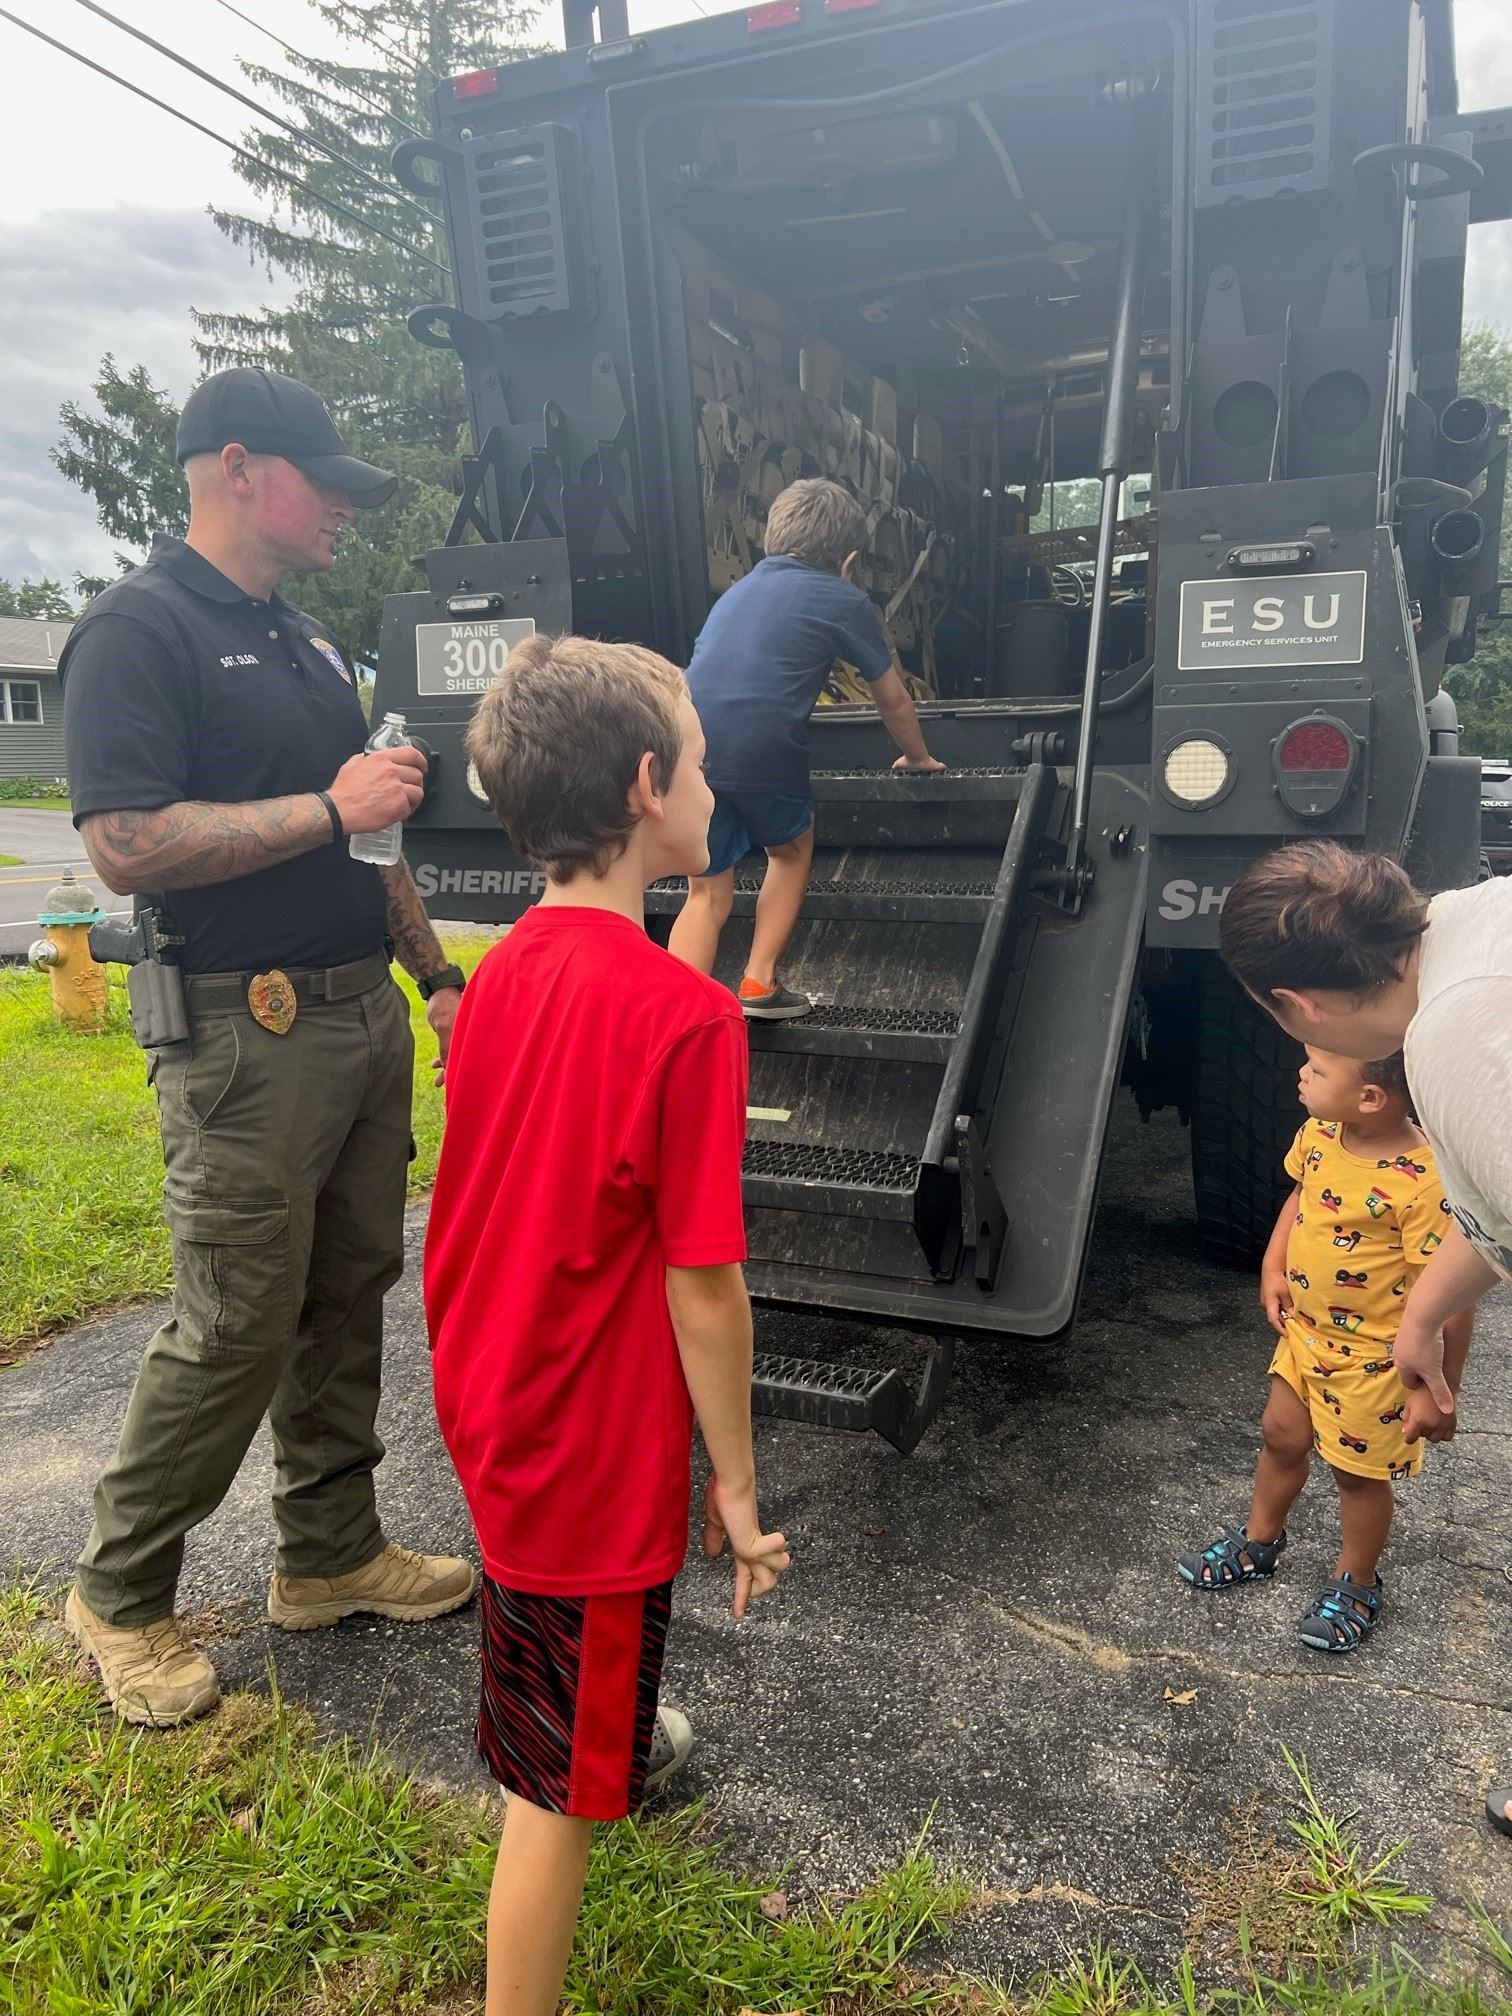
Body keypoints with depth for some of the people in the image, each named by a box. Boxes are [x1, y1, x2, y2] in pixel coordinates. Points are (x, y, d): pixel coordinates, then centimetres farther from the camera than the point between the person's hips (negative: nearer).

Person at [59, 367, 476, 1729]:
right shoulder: (138, 631, -10)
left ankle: (330, 1553, 31)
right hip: (248, 1035, -8)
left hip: (363, 1011, 9)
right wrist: (331, 807, -18)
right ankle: (120, 1595, 21)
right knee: (235, 1332, -1)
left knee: (349, 1297, 14)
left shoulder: (305, 639, 18)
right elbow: (126, 847, -22)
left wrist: (437, 973, 16)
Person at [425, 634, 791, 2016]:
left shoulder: (505, 969, -4)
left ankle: (626, 1745, 64)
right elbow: (702, 1288, -23)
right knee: (561, 1790, 11)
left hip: (492, 1406, 9)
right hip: (595, 1453, -9)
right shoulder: (687, 1014, -27)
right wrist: (737, 1486, -11)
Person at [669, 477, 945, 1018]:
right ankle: (759, 983, 22)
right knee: (791, 850, 26)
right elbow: (894, 701, 25)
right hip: (761, 748, -4)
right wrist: (918, 758, 44)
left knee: (707, 895, 14)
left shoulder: (739, 591, 29)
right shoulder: (845, 602, 14)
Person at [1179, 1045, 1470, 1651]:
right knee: (1282, 1435, 22)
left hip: (1375, 1357, -7)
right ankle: (1258, 1543, 46)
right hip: (1306, 1330, 7)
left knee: (1358, 1468, 13)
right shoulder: (1318, 1135, -10)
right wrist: (1273, 1268, 2)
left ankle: (1355, 1586, 38)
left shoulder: (1424, 1183, -32)